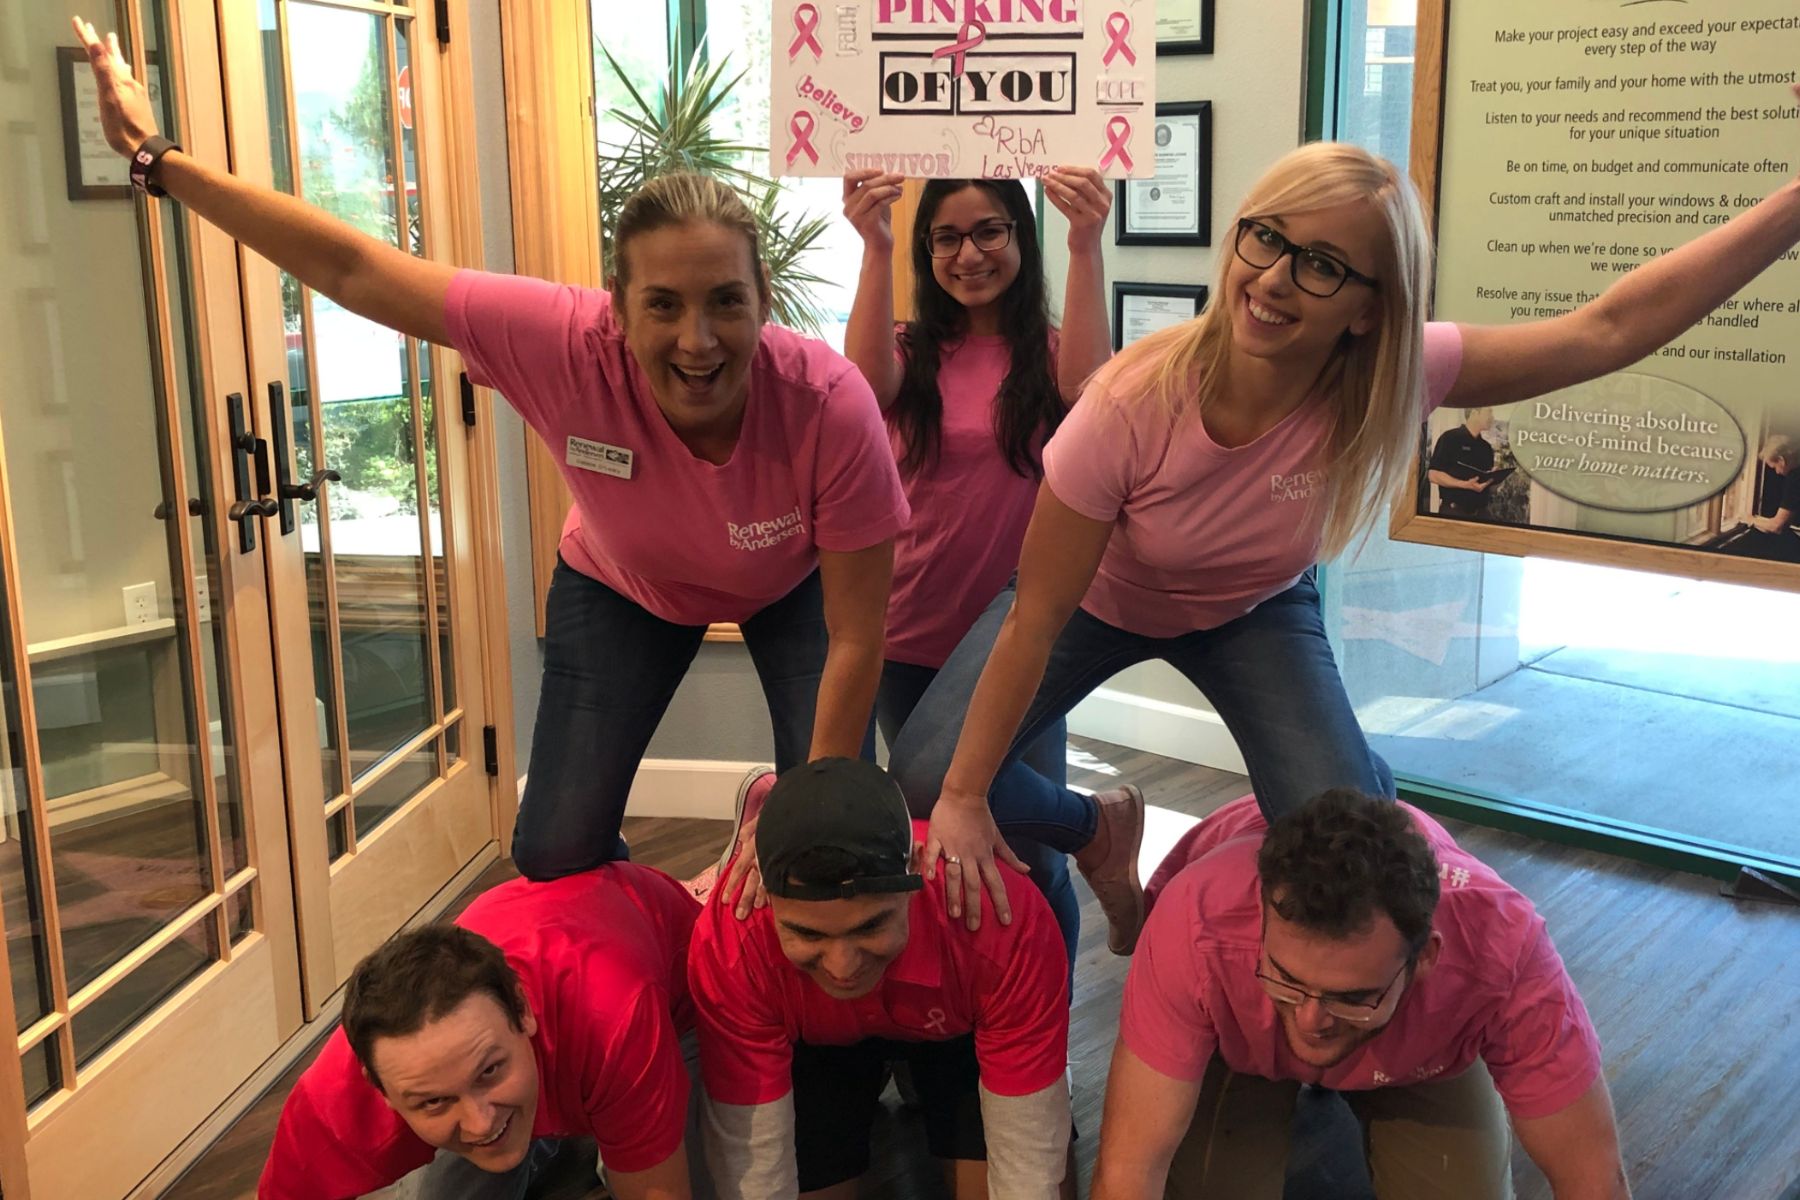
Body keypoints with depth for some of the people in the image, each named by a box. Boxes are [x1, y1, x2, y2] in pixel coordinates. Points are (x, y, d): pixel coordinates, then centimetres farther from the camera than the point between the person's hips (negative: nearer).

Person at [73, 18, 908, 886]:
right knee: (554, 857, 1)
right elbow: (349, 269, -26)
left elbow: (856, 638, -29)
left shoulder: (829, 404, -39)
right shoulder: (566, 343, -37)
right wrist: (159, 159, -22)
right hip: (625, 586, 1)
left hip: (792, 589, -1)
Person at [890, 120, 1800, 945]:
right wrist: (965, 798, -27)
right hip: (1101, 601, -1)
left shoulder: (1389, 383, -30)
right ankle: (1092, 831, 17)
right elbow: (1036, 619, -31)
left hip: (1253, 611, 1)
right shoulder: (1135, 404, -38)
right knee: (930, 776, -15)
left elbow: (1612, 326, -29)